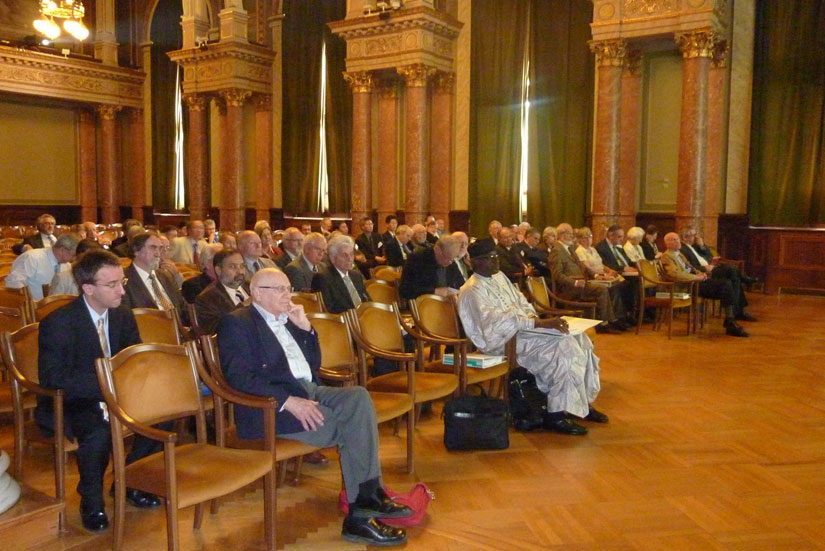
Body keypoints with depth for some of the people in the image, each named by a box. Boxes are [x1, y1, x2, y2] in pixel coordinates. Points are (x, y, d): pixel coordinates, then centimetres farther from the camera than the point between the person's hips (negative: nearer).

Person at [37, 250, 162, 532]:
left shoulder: (123, 315, 0)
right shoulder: (57, 323, -18)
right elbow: (53, 380, -24)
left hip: (111, 397, 6)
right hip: (66, 405, -6)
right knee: (99, 431, -37)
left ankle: (129, 482, 4)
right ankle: (91, 501, -8)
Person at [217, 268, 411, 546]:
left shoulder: (288, 321, 23)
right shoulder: (236, 322, -1)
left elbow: (313, 365, 22)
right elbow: (240, 378, -15)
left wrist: (305, 327, 8)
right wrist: (288, 401, -25)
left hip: (309, 391, 7)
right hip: (271, 405, -7)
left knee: (358, 396, -20)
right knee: (351, 427, -21)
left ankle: (368, 500, -16)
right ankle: (360, 514, -9)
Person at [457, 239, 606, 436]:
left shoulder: (499, 276, 15)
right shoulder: (473, 290, -14)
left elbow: (521, 303, 19)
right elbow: (496, 322, -26)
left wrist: (534, 319, -4)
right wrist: (539, 323, -30)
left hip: (521, 329, 9)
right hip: (502, 340, -9)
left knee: (579, 338, -4)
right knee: (563, 346, -25)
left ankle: (584, 401, 5)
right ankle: (555, 414, -19)